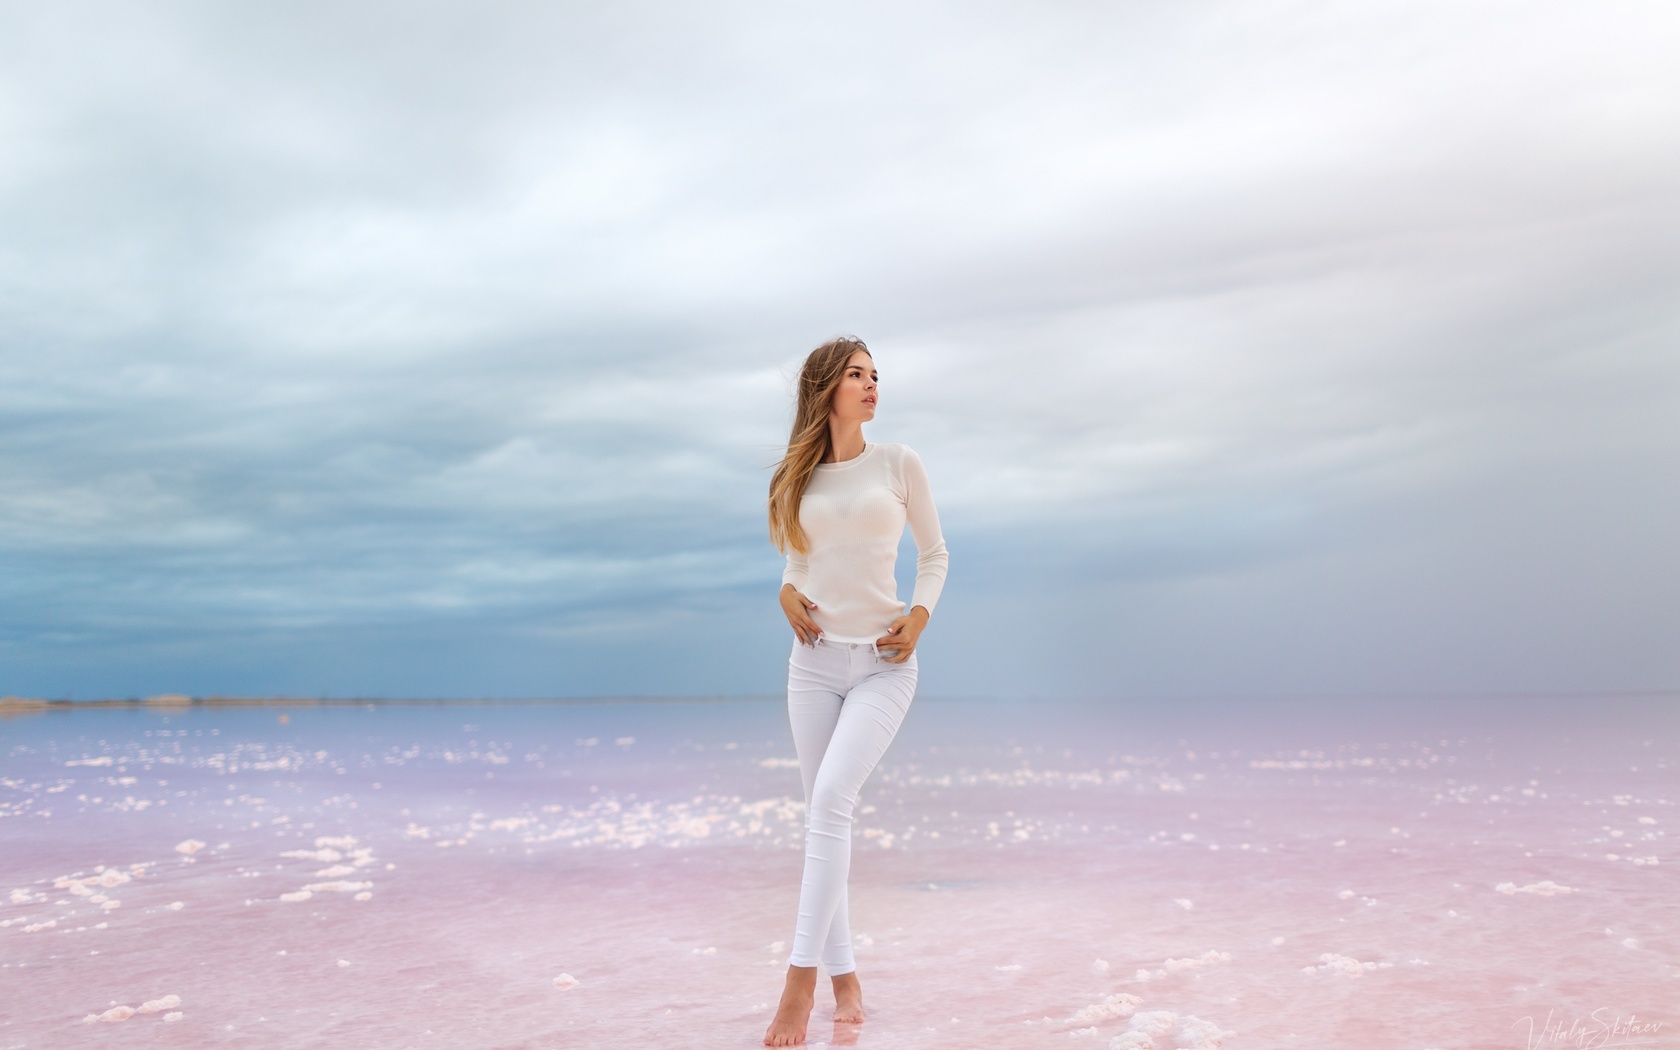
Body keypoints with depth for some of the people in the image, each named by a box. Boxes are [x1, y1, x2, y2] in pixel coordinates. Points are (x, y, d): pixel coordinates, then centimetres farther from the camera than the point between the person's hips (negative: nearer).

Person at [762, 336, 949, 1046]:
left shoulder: (899, 463, 1)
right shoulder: (797, 478, 7)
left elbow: (933, 553, 10)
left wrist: (919, 616, -7)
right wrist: (787, 594, -2)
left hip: (884, 663, -3)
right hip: (816, 661, 3)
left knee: (831, 801, -20)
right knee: (822, 814, 5)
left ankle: (802, 975, -14)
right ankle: (845, 979, 17)